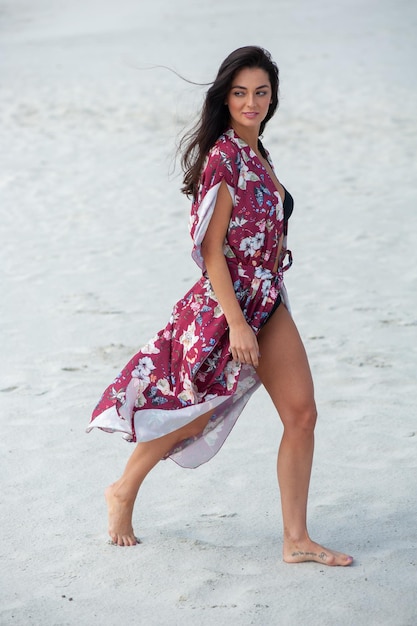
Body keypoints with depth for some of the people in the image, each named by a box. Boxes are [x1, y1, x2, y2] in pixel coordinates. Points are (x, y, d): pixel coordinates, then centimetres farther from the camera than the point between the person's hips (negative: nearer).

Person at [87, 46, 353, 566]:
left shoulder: (253, 153, 11)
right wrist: (236, 322, -23)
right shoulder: (223, 155, -16)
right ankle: (123, 493, 31)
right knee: (193, 412, 7)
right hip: (226, 304, -8)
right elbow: (211, 249, -20)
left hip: (267, 303, 8)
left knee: (302, 413, 1)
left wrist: (254, 314, 19)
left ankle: (296, 540, 8)